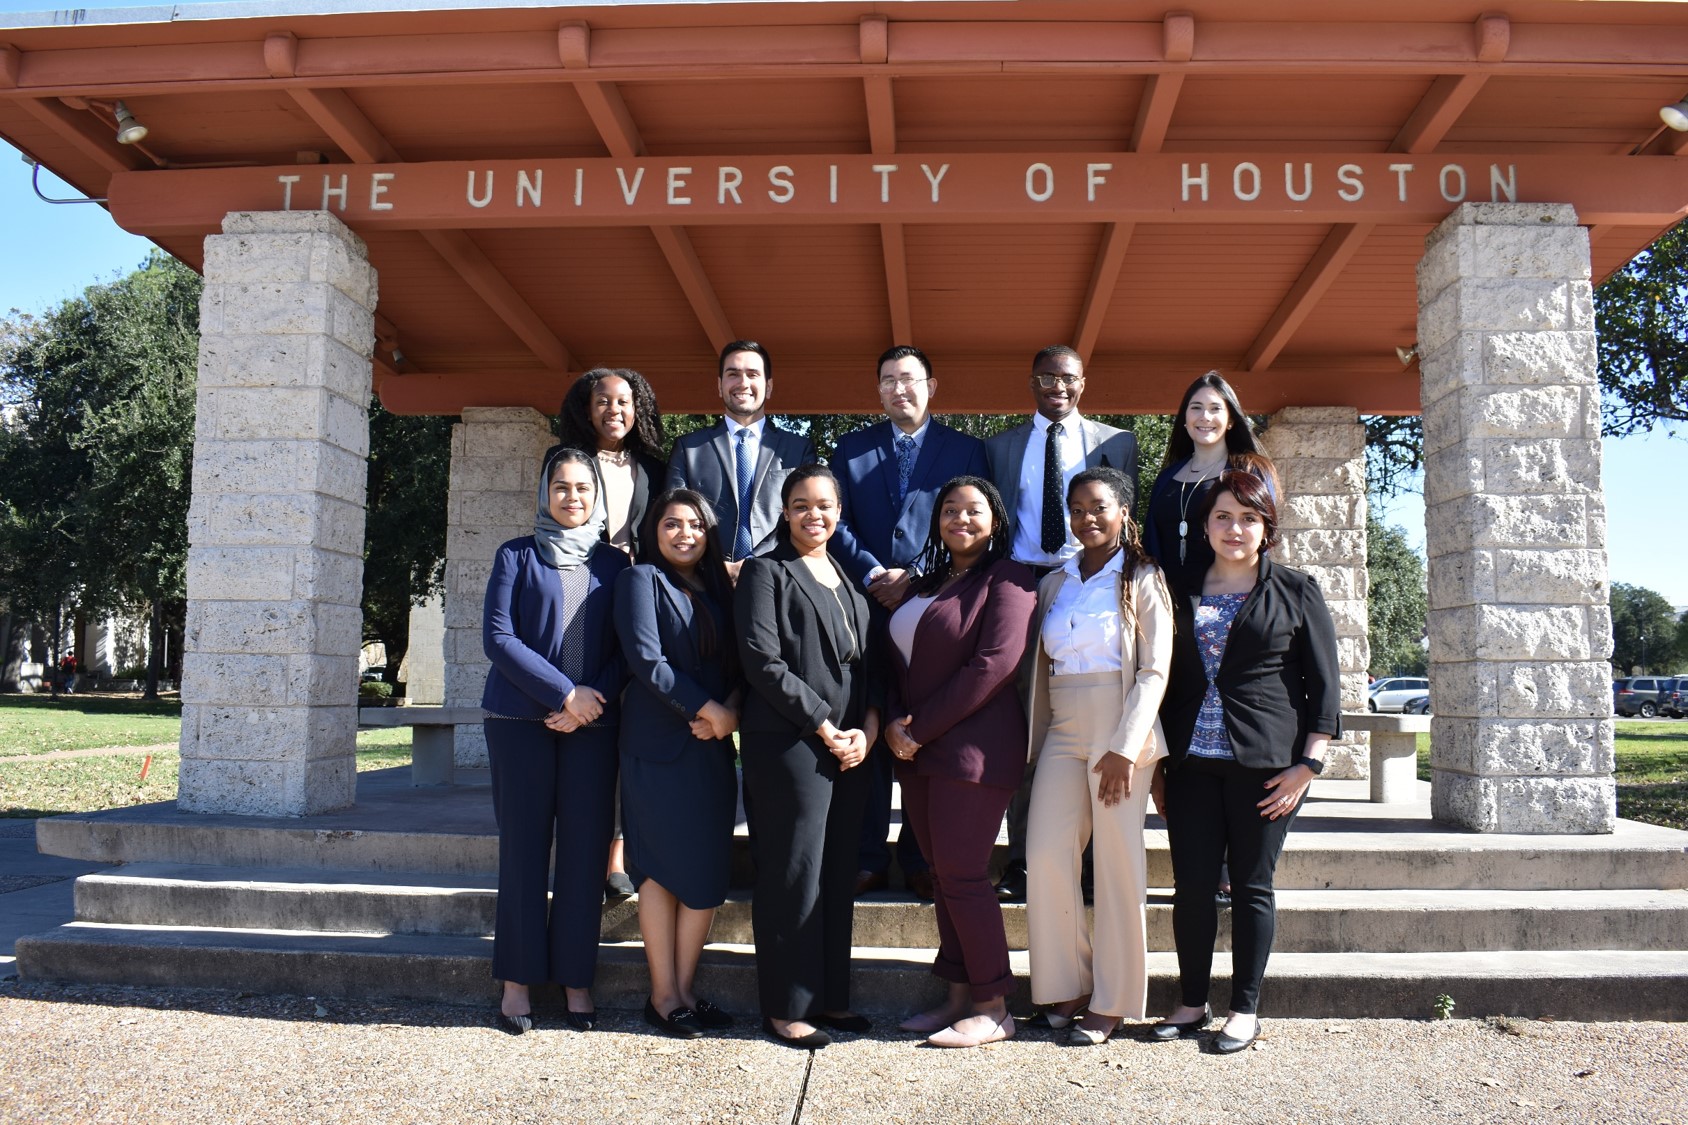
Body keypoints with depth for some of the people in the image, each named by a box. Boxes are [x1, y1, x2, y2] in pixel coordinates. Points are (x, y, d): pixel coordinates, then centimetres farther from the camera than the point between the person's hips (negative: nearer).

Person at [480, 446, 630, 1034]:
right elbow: (498, 637, -4)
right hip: (521, 720, -1)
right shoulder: (515, 557, 6)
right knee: (524, 847, 2)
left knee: (585, 848, 2)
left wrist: (593, 702, -10)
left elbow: (628, 648, 7)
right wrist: (566, 692, -12)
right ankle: (518, 979, 12)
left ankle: (576, 976, 12)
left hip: (593, 722, 1)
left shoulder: (614, 564, 11)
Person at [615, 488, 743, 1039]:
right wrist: (709, 709, -14)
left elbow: (735, 664, 12)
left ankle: (686, 989, 15)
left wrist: (728, 712, -8)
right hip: (657, 745, -5)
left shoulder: (718, 588, 17)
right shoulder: (641, 580, -1)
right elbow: (646, 661, -12)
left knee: (709, 870, 4)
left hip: (713, 746, 6)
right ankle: (663, 996, 10)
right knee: (663, 868, 0)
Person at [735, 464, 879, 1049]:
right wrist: (824, 725, -12)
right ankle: (786, 1007, 10)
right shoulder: (766, 572, -1)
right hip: (788, 743, -6)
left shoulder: (848, 580, 18)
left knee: (839, 873, 10)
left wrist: (868, 727, -1)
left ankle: (828, 995, 22)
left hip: (850, 744, 6)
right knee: (793, 874, -2)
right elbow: (762, 661, -11)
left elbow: (869, 660, 16)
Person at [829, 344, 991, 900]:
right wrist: (873, 575, -10)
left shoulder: (966, 449, 9)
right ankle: (868, 859, 8)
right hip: (868, 606, 1)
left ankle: (920, 859, 11)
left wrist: (917, 577, -10)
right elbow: (838, 524, 6)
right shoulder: (851, 448, 14)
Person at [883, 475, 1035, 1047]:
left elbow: (993, 664, -16)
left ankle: (992, 1008, 6)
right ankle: (959, 995, 19)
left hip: (973, 748, -8)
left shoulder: (1006, 578, -6)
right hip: (918, 751, 8)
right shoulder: (925, 584, 19)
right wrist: (895, 721, -3)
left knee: (962, 874, -6)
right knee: (942, 873, 10)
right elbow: (898, 659, 17)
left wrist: (920, 728, -13)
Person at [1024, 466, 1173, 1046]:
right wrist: (1037, 744, 11)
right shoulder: (1054, 584, 14)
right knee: (1045, 856, -4)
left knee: (1118, 866, 1)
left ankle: (1113, 1002, 12)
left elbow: (1154, 671, -7)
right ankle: (1066, 986, 12)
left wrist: (1125, 748, -16)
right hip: (1062, 735, 5)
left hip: (1120, 733, -4)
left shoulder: (1143, 580, 0)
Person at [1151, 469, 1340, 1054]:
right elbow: (1163, 680, 15)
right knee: (1191, 884, 2)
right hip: (1192, 763, 3)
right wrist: (1157, 765, 10)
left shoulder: (1295, 590, 5)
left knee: (1251, 885, 4)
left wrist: (1308, 764, -7)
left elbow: (1324, 683, 2)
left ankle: (1245, 1009, 16)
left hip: (1265, 764, -2)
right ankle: (1191, 1002, 17)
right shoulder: (1182, 594, 12)